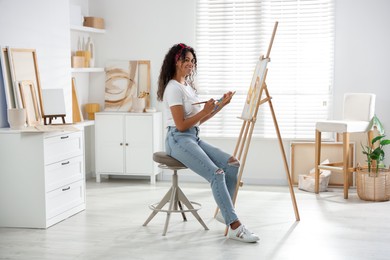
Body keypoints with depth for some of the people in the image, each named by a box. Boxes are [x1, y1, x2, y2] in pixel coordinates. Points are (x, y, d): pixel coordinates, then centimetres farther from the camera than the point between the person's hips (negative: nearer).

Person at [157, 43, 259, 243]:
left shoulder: (188, 86, 18)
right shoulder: (173, 88, -11)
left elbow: (199, 120, 19)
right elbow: (181, 125, -17)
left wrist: (220, 104, 11)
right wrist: (205, 111, -17)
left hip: (194, 138, 9)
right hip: (179, 140, -9)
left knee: (232, 164, -7)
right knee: (216, 173, -26)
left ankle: (224, 212, 2)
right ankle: (235, 227, -27)